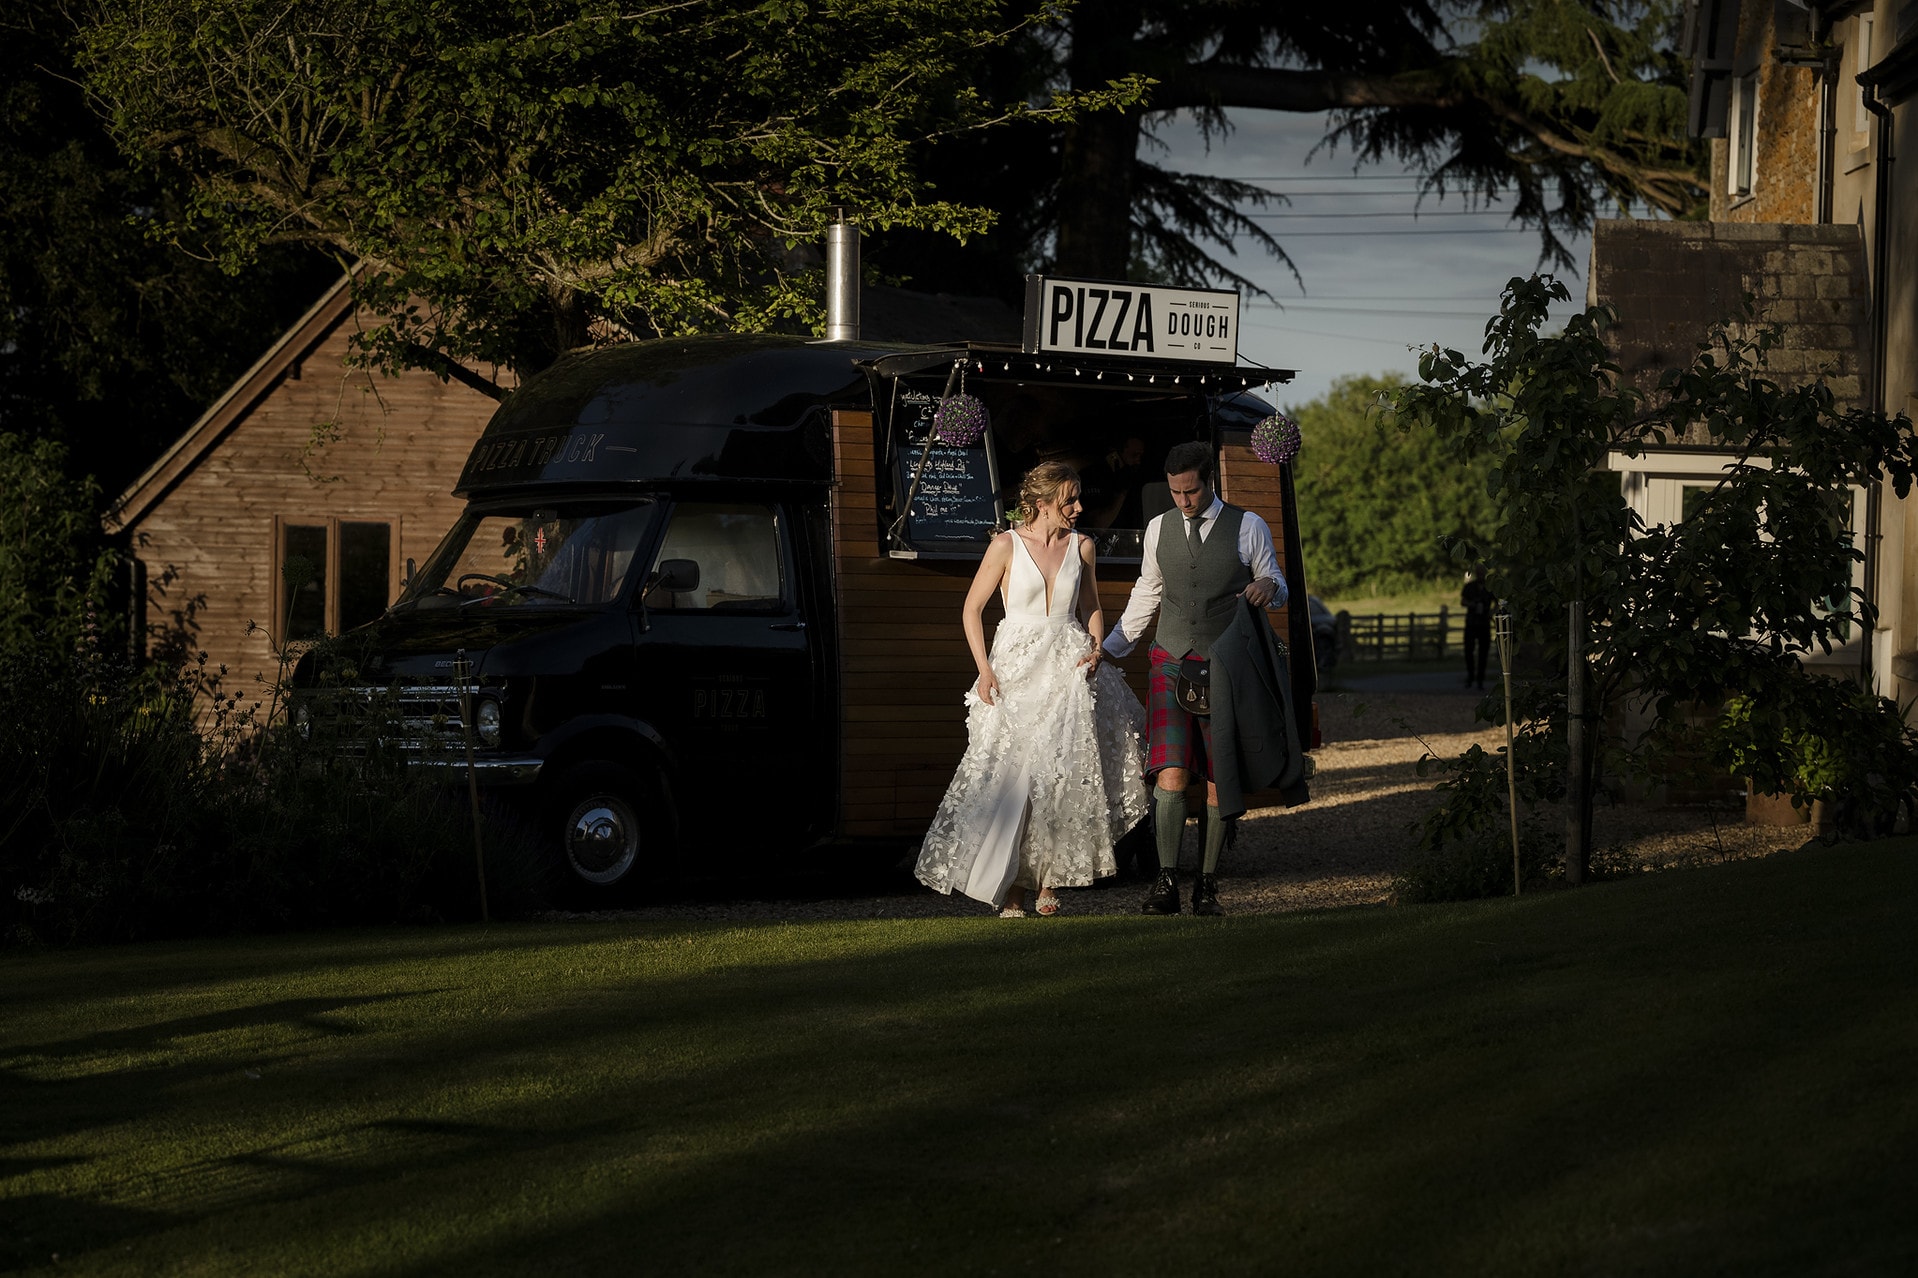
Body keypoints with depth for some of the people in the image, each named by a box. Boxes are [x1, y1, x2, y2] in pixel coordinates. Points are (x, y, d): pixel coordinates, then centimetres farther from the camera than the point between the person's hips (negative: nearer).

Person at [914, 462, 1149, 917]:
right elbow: (972, 610, 2)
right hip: (1017, 668, -3)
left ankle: (1049, 881, 3)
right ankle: (1010, 885, -1)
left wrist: (1095, 649, 3)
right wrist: (984, 668, -7)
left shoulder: (1081, 546, 8)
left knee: (1064, 776, -7)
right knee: (1012, 775, -8)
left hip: (1069, 669, 3)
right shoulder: (1007, 546, -2)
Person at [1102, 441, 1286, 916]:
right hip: (1171, 662, 1)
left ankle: (1207, 885, 9)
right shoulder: (1159, 529, 10)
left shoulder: (1248, 527, 2)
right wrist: (1109, 646, 22)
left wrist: (1268, 587, -15)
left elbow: (1279, 589, 9)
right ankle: (1166, 884, -14)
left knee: (1219, 782, 0)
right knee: (1171, 773, -14)